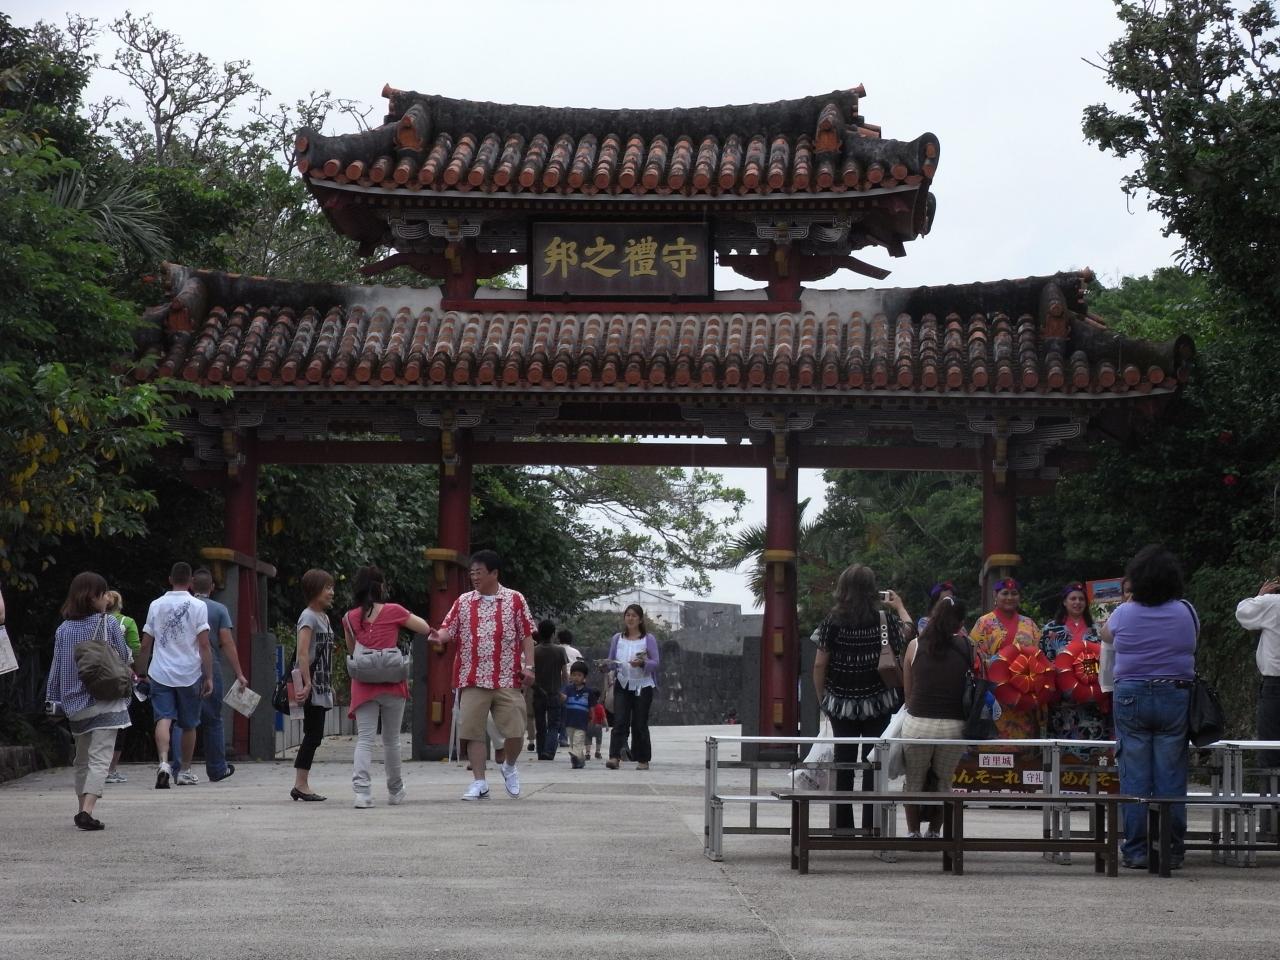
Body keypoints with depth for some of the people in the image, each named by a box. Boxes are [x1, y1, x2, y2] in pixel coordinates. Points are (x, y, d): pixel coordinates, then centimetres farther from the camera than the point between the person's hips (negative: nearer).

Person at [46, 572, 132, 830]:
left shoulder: (64, 629, 3)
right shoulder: (108, 623, -7)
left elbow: (56, 667, 5)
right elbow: (124, 658, 0)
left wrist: (54, 701, 9)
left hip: (75, 704, 4)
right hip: (106, 702, -4)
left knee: (82, 760, 19)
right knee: (100, 758, -9)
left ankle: (83, 810, 22)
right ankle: (86, 811, -23)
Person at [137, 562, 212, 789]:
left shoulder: (156, 605, 6)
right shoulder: (198, 606, -3)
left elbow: (145, 645, 8)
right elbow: (204, 645, -7)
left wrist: (142, 673, 19)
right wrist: (209, 677, -4)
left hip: (160, 674, 1)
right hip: (189, 674, -1)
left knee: (163, 719, -7)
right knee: (189, 725, 13)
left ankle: (163, 762, -29)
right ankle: (186, 770, 22)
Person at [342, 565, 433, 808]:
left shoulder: (350, 618, 5)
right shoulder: (394, 611, -3)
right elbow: (425, 629, 8)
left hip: (363, 686, 1)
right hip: (392, 685, -1)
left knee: (364, 739, -4)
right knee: (391, 739, 14)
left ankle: (361, 790, -22)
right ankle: (395, 791, 28)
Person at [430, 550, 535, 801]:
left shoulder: (515, 599, 4)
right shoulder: (463, 602, 9)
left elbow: (526, 635, 4)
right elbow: (448, 629, 3)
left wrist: (529, 665, -5)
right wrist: (438, 636, -20)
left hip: (507, 679, -2)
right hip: (473, 679, 2)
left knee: (515, 730, -2)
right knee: (473, 731, -2)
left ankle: (510, 766, 27)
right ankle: (479, 783, 5)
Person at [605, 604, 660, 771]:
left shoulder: (648, 639, 2)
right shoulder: (617, 638, 11)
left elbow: (655, 663, -3)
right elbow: (611, 661, 13)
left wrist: (642, 663, -22)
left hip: (642, 685, -2)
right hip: (622, 685, 2)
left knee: (640, 724, 2)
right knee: (620, 721, -11)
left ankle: (643, 760, 11)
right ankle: (615, 757, -20)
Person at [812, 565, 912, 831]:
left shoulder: (832, 621, -7)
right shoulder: (883, 619, -8)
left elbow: (819, 665, -6)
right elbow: (908, 634, 11)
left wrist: (821, 698, 6)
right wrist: (900, 608, 26)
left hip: (841, 703, 1)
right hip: (876, 704, -1)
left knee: (843, 763, 9)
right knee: (873, 765, 5)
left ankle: (842, 826, 11)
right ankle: (870, 826, 3)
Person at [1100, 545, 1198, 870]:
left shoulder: (1124, 613, -4)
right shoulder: (1187, 613, -3)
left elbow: (1105, 635, 18)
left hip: (1131, 698, 0)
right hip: (1175, 697, 1)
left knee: (1134, 778, 3)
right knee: (1171, 778, 3)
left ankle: (1136, 851, 4)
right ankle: (1170, 851, 5)